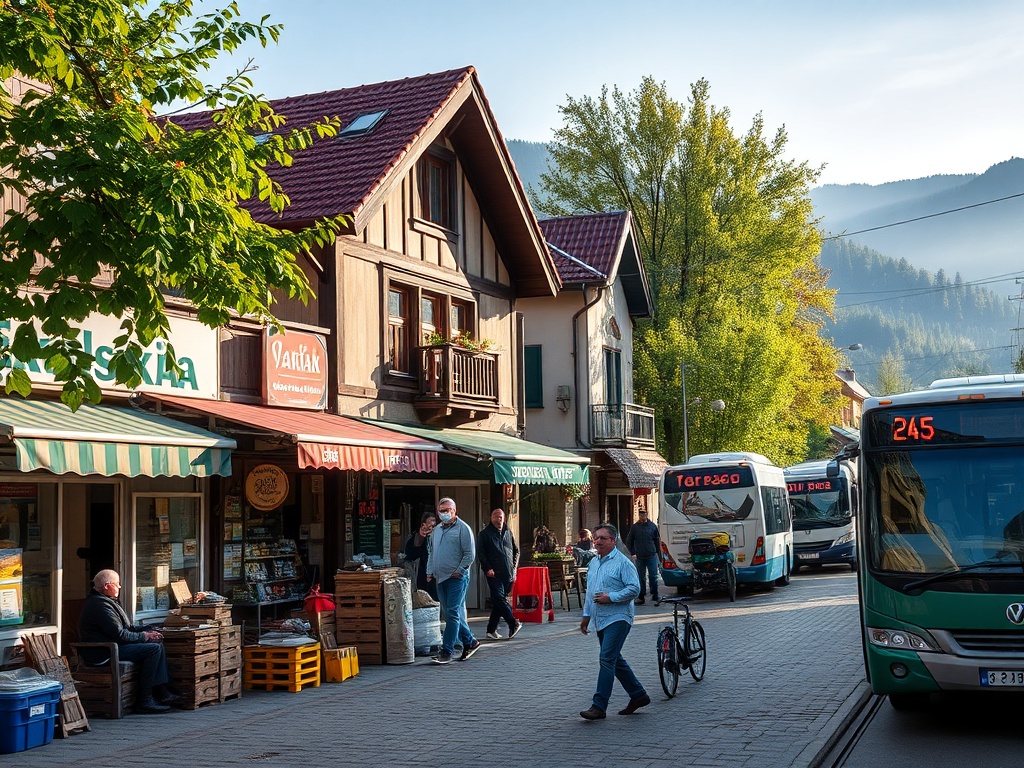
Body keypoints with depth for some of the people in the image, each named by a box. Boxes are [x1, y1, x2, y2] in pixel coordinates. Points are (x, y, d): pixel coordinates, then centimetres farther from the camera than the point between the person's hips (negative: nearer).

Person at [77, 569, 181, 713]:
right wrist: (144, 636, -11)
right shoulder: (100, 605, -18)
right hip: (104, 653, -11)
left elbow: (126, 626, 22)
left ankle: (161, 691, 2)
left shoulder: (105, 601, 19)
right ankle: (143, 700, -17)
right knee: (154, 648, -20)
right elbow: (119, 634, -22)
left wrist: (148, 631, 8)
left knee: (158, 643, 7)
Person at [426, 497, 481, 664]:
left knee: (453, 614, -10)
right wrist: (430, 572, 14)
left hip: (457, 578, -8)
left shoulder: (463, 528, -5)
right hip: (441, 578, 8)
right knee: (451, 614, 10)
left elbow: (470, 554, -9)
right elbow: (432, 553, 25)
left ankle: (446, 651, -11)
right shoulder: (436, 530, 17)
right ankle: (470, 642, 24)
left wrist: (459, 571, -12)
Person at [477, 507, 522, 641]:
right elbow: (480, 553, -2)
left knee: (499, 601, 5)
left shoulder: (508, 533, 17)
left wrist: (514, 566, 11)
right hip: (494, 574, -4)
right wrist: (487, 568, -12)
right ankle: (513, 623, -16)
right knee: (499, 598, -16)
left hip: (508, 574, 4)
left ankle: (491, 630, 10)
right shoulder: (485, 534, 3)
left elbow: (516, 550, 24)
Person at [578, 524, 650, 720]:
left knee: (607, 659, -14)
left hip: (617, 618, -9)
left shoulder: (622, 562, -10)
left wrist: (610, 597, -20)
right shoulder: (594, 563, 15)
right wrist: (586, 615, 21)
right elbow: (590, 591, 24)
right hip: (600, 620, 9)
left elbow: (634, 588, -16)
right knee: (615, 660, 14)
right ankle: (639, 695, 27)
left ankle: (599, 706, -15)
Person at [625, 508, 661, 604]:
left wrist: (658, 553, 4)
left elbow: (657, 540, 9)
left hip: (652, 556, -1)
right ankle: (641, 597, 11)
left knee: (653, 576, -2)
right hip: (639, 557, 1)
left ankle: (655, 595, 7)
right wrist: (633, 553, 1)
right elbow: (629, 541, 9)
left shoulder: (652, 526, 4)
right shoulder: (634, 527, 4)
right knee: (641, 577, 6)